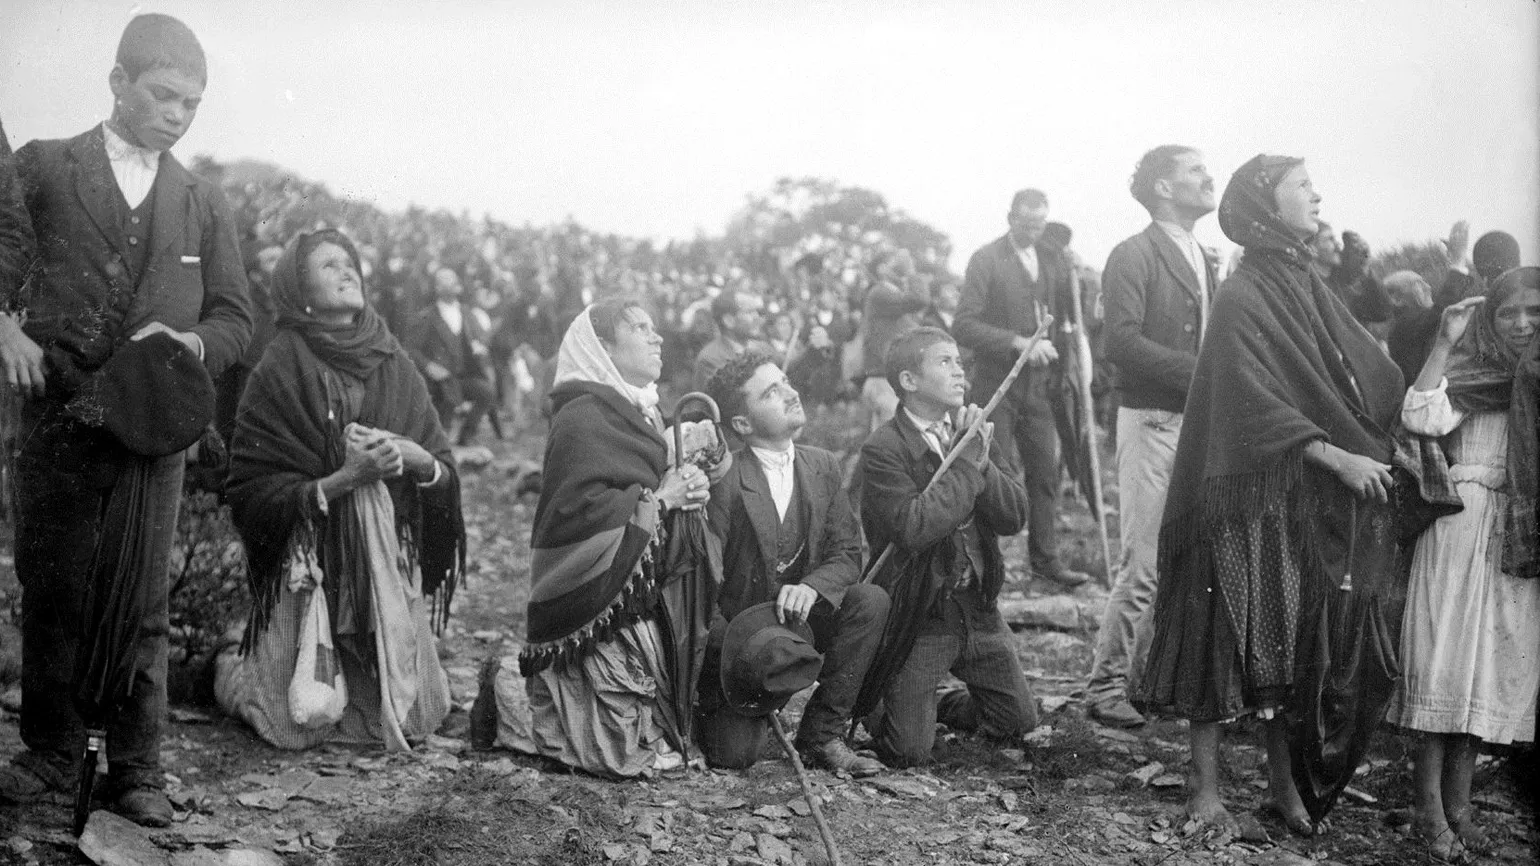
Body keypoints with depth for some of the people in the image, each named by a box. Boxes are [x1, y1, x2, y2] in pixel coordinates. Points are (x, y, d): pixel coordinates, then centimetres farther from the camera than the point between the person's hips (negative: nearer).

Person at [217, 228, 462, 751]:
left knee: (411, 717, 4)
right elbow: (250, 496, -10)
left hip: (393, 565, 4)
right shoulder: (279, 373, -5)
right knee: (298, 723, -3)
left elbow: (445, 472, 9)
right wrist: (345, 478, -19)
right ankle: (229, 669, 28)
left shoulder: (395, 366, 8)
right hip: (311, 566, -4)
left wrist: (413, 457, -13)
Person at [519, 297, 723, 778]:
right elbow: (577, 509, -24)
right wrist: (659, 499, -14)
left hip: (639, 591, 9)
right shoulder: (582, 417, -14)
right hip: (599, 610, -9)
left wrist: (687, 490, -1)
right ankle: (510, 703, 7)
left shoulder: (639, 413, 16)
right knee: (628, 750, -9)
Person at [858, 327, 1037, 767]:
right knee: (908, 752, -6)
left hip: (978, 609, 6)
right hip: (918, 615, -6)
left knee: (1019, 721, 14)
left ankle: (932, 703, 35)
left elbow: (1015, 516, -3)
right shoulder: (881, 450, -16)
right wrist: (967, 462, -21)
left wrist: (981, 463, -19)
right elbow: (916, 528, -29)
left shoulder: (973, 432, 4)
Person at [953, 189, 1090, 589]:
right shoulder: (986, 260, -6)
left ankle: (1045, 559, 15)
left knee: (1046, 473, 5)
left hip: (1039, 386, 5)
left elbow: (1064, 318, 20)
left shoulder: (1053, 261, 11)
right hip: (997, 385, -5)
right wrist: (1019, 342, -22)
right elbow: (964, 326, -14)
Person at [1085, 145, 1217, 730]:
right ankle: (1105, 685, 0)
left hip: (1199, 420, 8)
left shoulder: (1203, 260, 19)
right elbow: (1122, 341, -18)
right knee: (1144, 565, -9)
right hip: (1153, 421, -8)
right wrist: (1198, 371, -20)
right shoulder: (1133, 256, -7)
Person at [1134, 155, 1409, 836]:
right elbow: (1256, 403, -19)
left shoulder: (1307, 288, 12)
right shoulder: (1241, 298, -11)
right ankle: (1204, 784, 9)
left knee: (1295, 643, 10)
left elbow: (1366, 369, 7)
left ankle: (1284, 781, 19)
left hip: (1309, 499, 7)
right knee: (1229, 636, -1)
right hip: (1248, 497, -7)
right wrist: (1336, 456, -22)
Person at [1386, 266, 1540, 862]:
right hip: (1462, 527, -5)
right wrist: (1444, 344, -18)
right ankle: (1431, 808, -1)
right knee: (1445, 660, -5)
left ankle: (1458, 801, 13)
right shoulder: (1468, 376, -3)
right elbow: (1421, 418, -21)